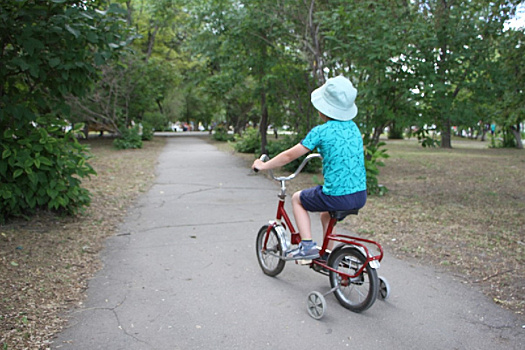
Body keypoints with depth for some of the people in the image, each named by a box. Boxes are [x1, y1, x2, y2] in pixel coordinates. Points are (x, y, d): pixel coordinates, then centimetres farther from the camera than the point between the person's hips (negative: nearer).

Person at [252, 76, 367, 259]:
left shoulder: (320, 132, -10)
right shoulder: (353, 127, 8)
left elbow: (289, 156, -5)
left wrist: (263, 165, 9)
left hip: (337, 197, -6)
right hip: (361, 197, 7)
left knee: (297, 199, 20)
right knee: (326, 212, 35)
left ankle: (307, 245, 11)